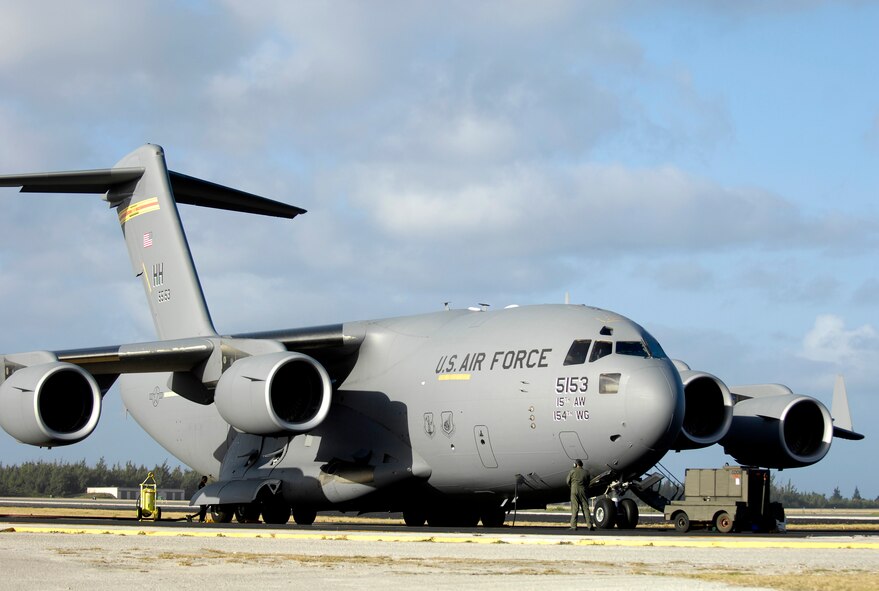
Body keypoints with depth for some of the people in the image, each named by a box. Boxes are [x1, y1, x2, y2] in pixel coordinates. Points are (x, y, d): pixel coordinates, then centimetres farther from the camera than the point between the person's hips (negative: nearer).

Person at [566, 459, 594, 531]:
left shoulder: (573, 471, 0)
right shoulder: (586, 472, 9)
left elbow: (568, 482, 4)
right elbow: (588, 483, 13)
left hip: (574, 490, -2)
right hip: (583, 491, 2)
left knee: (575, 509, -1)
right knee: (585, 508, 3)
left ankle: (573, 525, -6)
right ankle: (590, 525, -2)